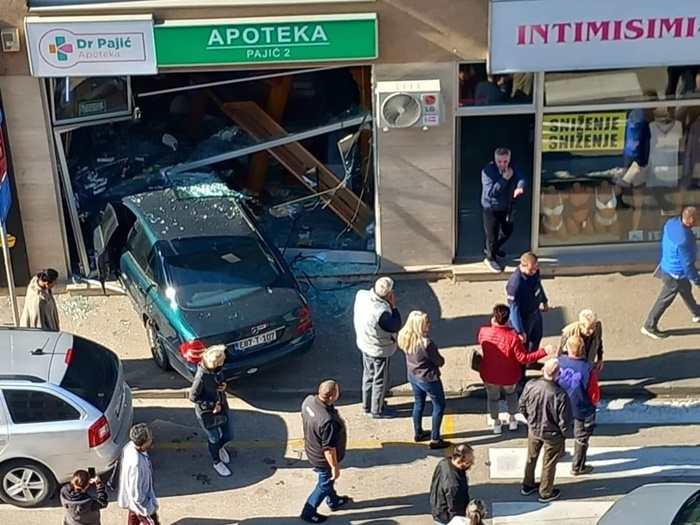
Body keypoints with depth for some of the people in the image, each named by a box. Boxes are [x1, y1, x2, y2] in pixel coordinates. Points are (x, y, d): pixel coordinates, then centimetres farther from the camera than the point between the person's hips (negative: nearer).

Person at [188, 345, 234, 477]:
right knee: (214, 439, 17)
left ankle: (220, 447, 54)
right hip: (208, 413, -6)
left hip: (222, 407, 6)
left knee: (229, 435, 20)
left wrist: (224, 385, -13)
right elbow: (193, 397, -22)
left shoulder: (216, 369, -13)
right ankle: (217, 463, 44)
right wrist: (211, 405, -21)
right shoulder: (201, 377, -34)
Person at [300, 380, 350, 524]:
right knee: (325, 485, 20)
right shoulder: (328, 420, -42)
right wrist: (335, 467, -15)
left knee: (327, 480, 31)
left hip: (312, 449, 8)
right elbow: (329, 449, -30)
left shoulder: (308, 400, -18)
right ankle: (308, 513, 38)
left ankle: (333, 501, 56)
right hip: (323, 458, -8)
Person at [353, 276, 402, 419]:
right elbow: (396, 326, -23)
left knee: (369, 374, 25)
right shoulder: (381, 311, -38)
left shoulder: (361, 295, -15)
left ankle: (367, 405, 42)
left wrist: (388, 305, -3)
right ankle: (377, 410, 31)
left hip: (364, 343, 8)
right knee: (380, 380, 14)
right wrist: (393, 306, -22)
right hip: (379, 349, -8)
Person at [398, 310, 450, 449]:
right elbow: (440, 362, -19)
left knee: (418, 403, 27)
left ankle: (418, 433, 44)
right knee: (439, 406, 13)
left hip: (412, 375, 7)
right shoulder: (426, 343, -35)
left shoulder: (405, 337, -13)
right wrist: (439, 358, 0)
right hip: (428, 379, -7)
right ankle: (435, 440, 20)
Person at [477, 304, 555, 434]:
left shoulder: (483, 331, -22)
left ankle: (496, 423, 46)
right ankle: (512, 420, 44)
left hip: (489, 375, 2)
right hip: (509, 376, -1)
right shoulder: (513, 337, -31)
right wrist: (544, 351, -23)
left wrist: (493, 325, 10)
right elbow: (524, 358, -25)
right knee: (511, 393, 34)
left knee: (492, 397, 30)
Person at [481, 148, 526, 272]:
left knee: (508, 231, 22)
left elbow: (521, 178, -25)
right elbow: (490, 192, -32)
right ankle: (490, 258, 28)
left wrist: (520, 187, -49)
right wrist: (504, 178, -34)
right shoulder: (488, 171, -26)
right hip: (491, 208, -6)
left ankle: (493, 249, 47)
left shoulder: (513, 168, -9)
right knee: (492, 234, 5)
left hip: (507, 206, 6)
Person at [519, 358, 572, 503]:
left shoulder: (531, 385, -21)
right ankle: (546, 493, 37)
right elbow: (564, 420, -22)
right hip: (552, 434, -4)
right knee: (549, 464, 19)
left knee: (531, 458, 27)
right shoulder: (560, 395, -34)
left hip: (533, 430, 4)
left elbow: (522, 407, -5)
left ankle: (527, 485, 46)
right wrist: (564, 433, -1)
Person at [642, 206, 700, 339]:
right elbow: (687, 265, -27)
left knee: (686, 291, 31)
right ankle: (649, 327, 27)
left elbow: (664, 243, 4)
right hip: (676, 274, -9)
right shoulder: (684, 239, -39)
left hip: (667, 266, 9)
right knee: (665, 300, 10)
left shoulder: (671, 222, -14)